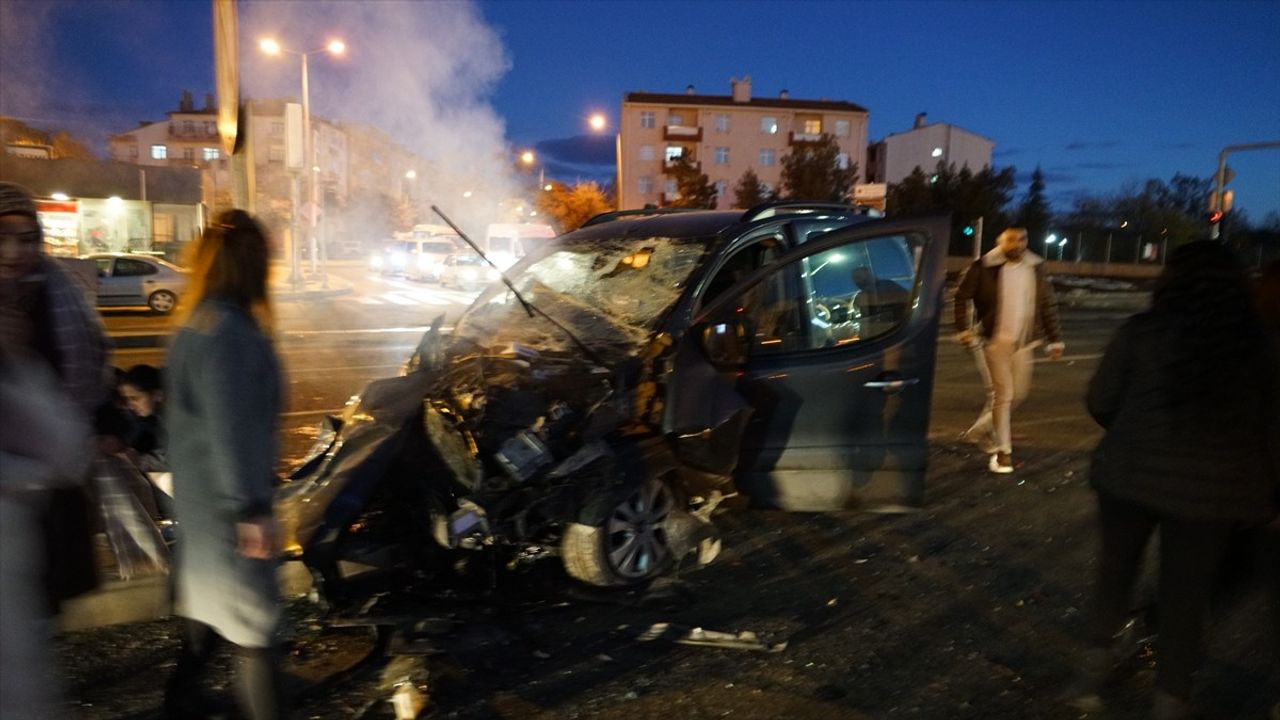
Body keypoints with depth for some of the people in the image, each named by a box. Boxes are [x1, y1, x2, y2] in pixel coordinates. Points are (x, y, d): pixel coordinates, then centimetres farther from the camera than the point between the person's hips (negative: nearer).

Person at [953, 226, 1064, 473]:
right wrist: (963, 329, -11)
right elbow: (961, 296, -2)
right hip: (995, 340, -5)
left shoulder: (1035, 268, 5)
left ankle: (981, 429, 31)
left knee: (1019, 393, 9)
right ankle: (1002, 451, 6)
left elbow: (1047, 305, 11)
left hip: (1023, 342, 5)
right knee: (1002, 393, -5)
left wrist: (1054, 339, 9)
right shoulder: (984, 267, -7)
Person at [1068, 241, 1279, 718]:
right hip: (1212, 488, 1)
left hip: (1131, 474, -1)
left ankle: (1098, 658, 26)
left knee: (1116, 566, 20)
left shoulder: (1141, 332, -7)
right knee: (1186, 593, 11)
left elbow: (1101, 403, -2)